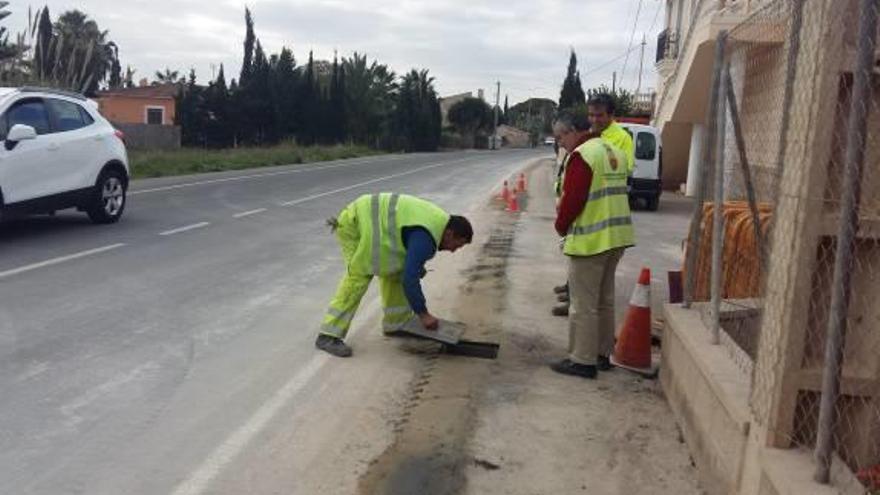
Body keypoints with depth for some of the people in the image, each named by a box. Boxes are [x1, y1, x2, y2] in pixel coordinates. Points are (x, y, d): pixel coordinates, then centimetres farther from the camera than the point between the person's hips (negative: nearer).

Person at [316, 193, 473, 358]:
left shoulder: (437, 219, 6)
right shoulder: (425, 236, -25)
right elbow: (409, 279, -26)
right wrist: (423, 314, -15)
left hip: (367, 218, 10)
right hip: (355, 222, -10)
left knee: (394, 270, 10)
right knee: (358, 276, -16)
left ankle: (395, 323, 20)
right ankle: (328, 336, -14)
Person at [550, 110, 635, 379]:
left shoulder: (581, 155, -15)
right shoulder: (614, 152, 13)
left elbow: (572, 199, -19)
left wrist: (561, 226, -2)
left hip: (590, 240, -9)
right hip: (617, 236, 9)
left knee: (584, 304, -1)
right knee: (605, 301, 17)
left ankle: (582, 361, 5)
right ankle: (602, 354, 26)